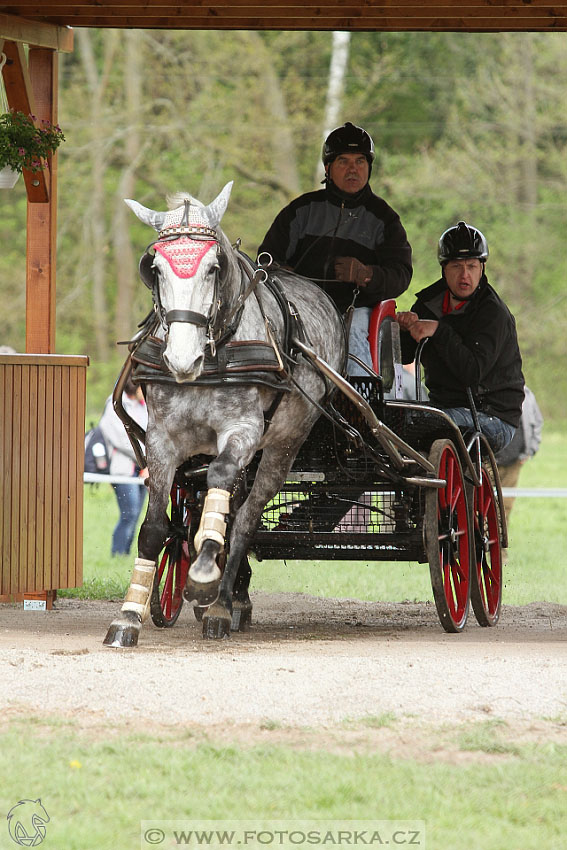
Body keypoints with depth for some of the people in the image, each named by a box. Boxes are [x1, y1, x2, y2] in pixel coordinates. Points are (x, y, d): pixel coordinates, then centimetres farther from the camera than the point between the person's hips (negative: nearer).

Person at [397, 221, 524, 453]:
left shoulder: (494, 313, -13)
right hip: (442, 405, 7)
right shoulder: (431, 301, 10)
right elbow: (402, 356, 10)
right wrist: (406, 327, -11)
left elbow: (473, 372, -25)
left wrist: (438, 330, -30)